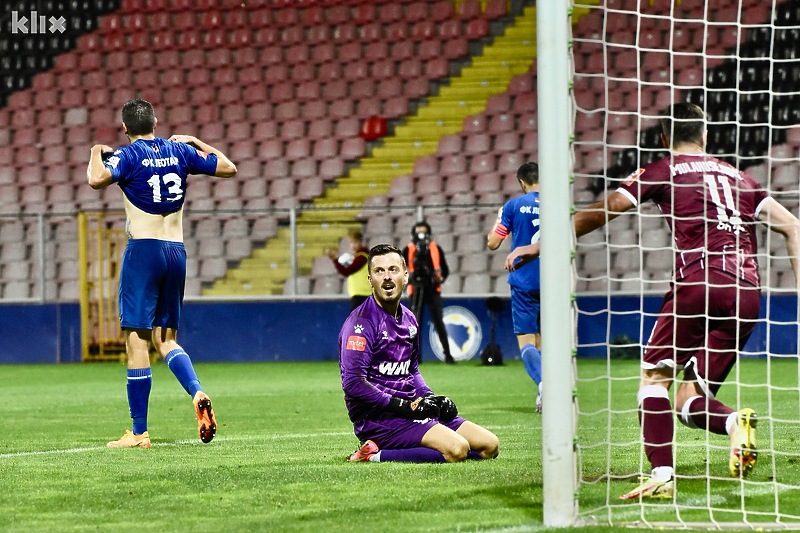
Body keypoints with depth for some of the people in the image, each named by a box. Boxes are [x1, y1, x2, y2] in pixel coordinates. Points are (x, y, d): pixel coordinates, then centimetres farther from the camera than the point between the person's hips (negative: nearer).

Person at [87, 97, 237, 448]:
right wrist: (197, 143, 31)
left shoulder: (128, 155, -5)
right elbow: (228, 168, 19)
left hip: (143, 249, -6)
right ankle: (197, 393, -11)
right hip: (177, 251, 6)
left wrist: (97, 153, -3)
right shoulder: (180, 152, 10)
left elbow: (97, 179, -24)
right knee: (165, 338, 16)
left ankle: (139, 433, -2)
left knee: (137, 340, -3)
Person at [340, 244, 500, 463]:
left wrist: (430, 398, 9)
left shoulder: (409, 319, 16)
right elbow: (353, 383, -20)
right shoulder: (361, 322, -12)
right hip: (377, 418, -9)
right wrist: (404, 406, -19)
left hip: (411, 408, 9)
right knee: (456, 449, -28)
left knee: (490, 446, 1)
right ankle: (376, 455, -14)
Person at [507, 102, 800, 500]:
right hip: (748, 294, 5)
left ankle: (661, 477, -12)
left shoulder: (662, 172, 12)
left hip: (700, 280, -5)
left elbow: (600, 213, 9)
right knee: (689, 402, 10)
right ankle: (735, 421, -21)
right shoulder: (737, 177, 26)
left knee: (654, 376, 5)